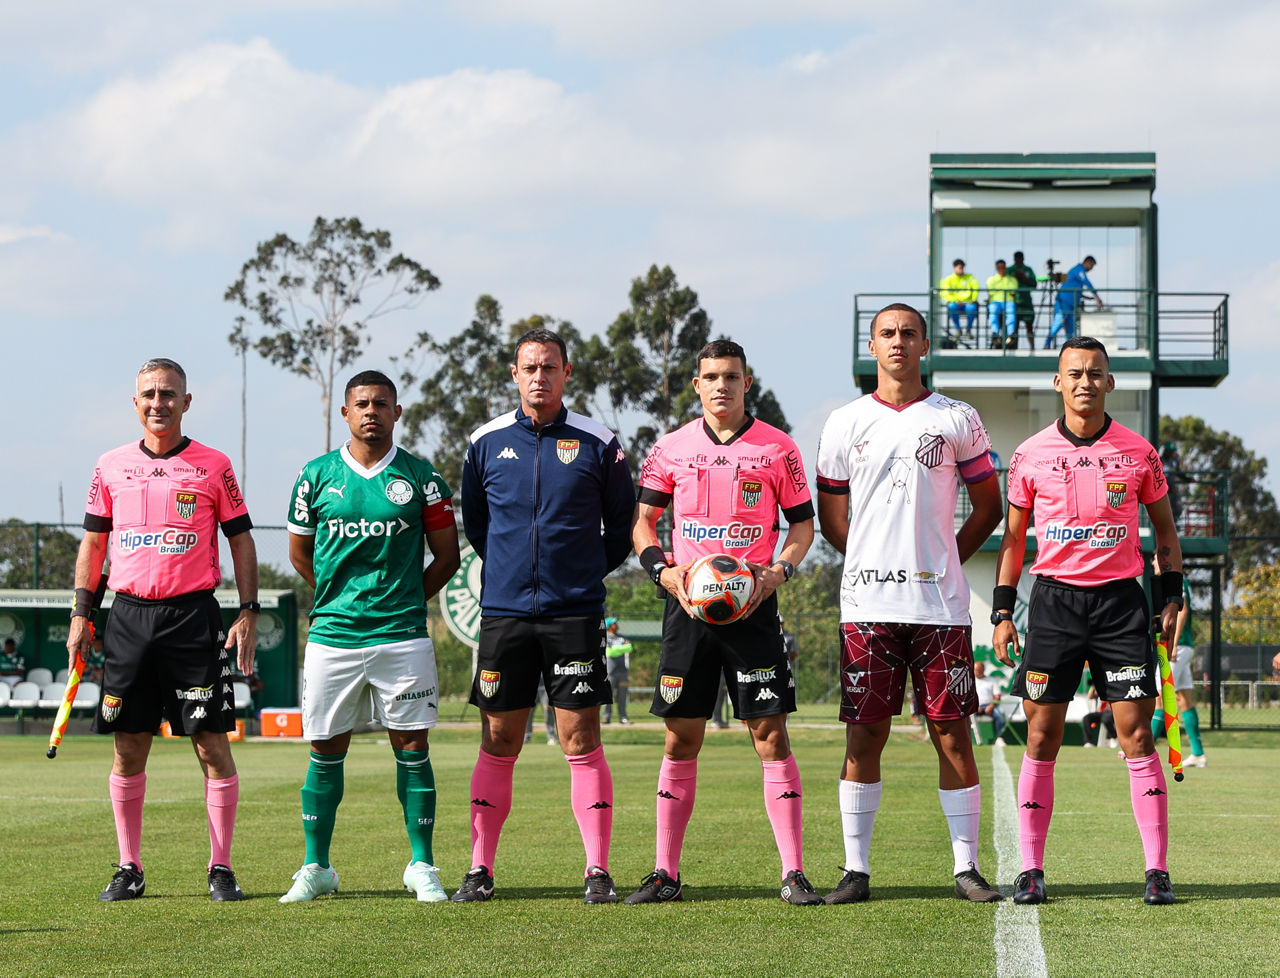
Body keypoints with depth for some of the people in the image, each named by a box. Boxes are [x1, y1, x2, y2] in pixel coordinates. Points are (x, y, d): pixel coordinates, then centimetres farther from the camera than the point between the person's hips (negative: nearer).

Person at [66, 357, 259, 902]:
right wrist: (81, 616, 9)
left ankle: (221, 867, 3)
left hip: (193, 615, -2)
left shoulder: (213, 466, 2)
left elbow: (241, 540, 5)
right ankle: (129, 868, 12)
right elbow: (93, 543, 15)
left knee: (212, 745, -5)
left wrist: (248, 614, -3)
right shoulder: (111, 467, 9)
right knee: (127, 749, 4)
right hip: (129, 615, 2)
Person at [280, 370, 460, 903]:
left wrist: (405, 601, 5)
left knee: (412, 748, 0)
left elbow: (447, 555, 9)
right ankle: (315, 868, 14)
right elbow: (300, 554, 16)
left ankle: (422, 867, 8)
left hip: (403, 637, -1)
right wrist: (338, 598, 13)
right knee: (326, 750, 4)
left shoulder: (421, 478, 3)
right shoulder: (316, 476, 6)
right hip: (332, 636, 1)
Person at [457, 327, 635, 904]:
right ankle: (480, 869, 8)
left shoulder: (597, 443, 1)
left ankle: (598, 871, 0)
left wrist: (589, 571, 10)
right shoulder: (486, 441, 6)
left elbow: (623, 521, 12)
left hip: (575, 613, -1)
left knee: (581, 741, -3)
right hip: (504, 612, 1)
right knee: (498, 743, 3)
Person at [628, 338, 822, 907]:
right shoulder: (670, 449, 7)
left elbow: (802, 522, 9)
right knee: (680, 739, 3)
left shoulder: (777, 449, 4)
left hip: (754, 604, -1)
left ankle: (793, 873, -2)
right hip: (688, 604, 1)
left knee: (771, 737, -5)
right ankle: (666, 872, 9)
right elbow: (642, 521, 12)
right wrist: (664, 572, -5)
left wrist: (777, 573, -8)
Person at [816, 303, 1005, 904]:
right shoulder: (845, 423, 8)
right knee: (865, 732, 0)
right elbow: (831, 520, 15)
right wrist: (876, 562, 7)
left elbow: (988, 507, 13)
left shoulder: (957, 420, 7)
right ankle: (856, 869, 5)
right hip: (867, 601, 1)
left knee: (952, 731, 0)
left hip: (939, 602, 0)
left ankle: (966, 867, 6)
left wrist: (945, 560, 6)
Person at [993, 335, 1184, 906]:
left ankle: (1156, 870, -1)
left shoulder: (1138, 452, 3)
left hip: (1119, 600, 0)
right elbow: (1013, 537, 10)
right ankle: (1030, 869, 5)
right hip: (1054, 598, 0)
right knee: (1041, 738, -1)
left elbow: (1164, 528, 13)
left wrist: (1172, 595, 2)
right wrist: (1002, 611, 4)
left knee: (1138, 736, -4)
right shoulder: (1031, 456, 3)